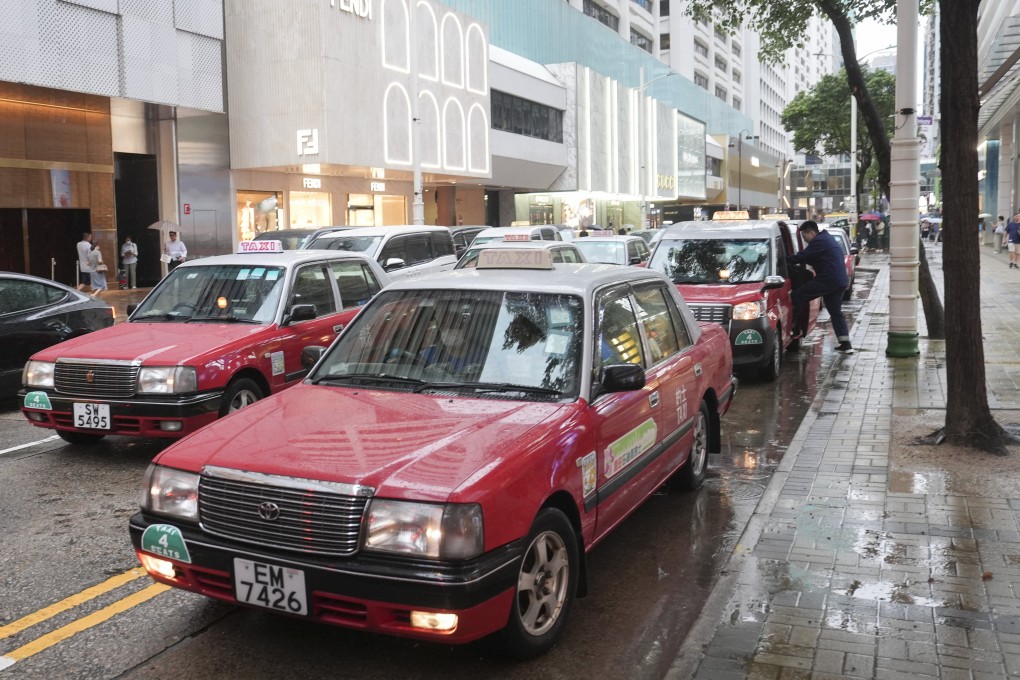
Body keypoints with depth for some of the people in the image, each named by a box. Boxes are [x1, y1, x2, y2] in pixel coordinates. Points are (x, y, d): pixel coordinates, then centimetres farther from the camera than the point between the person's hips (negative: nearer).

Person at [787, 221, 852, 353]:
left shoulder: (819, 241, -9)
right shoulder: (828, 239, 24)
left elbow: (801, 256, -15)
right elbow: (808, 257, 28)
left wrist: (784, 260, -6)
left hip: (829, 279, -11)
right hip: (840, 281, 11)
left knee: (798, 295, -7)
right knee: (836, 312, 14)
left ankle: (796, 329, -7)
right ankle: (845, 343, 10)